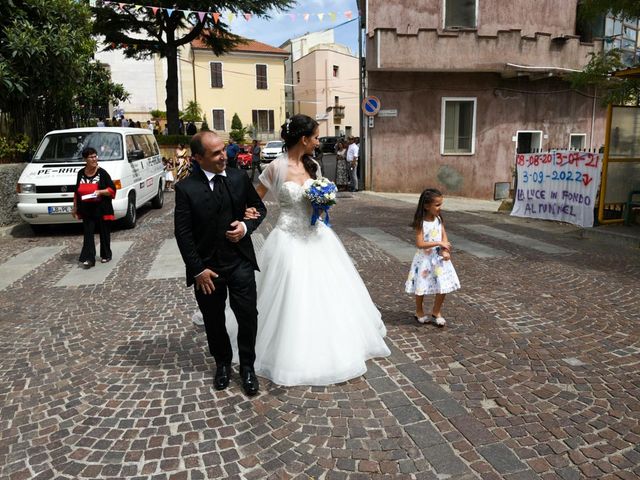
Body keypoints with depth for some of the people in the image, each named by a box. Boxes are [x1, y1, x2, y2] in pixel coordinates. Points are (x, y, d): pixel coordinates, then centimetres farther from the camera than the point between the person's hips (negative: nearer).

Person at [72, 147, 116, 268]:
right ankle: (89, 258, -5)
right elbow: (77, 192, 16)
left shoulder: (102, 173, -5)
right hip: (87, 210, 3)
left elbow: (112, 189, -5)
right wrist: (75, 207, 17)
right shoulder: (81, 173, 7)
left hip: (102, 209, -3)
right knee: (88, 234, -3)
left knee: (104, 233, 8)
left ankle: (106, 255, 23)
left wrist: (100, 192, -21)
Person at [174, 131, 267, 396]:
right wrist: (198, 269, -11)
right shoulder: (186, 188, -9)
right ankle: (222, 363, 38)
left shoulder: (239, 178, -1)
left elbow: (259, 208, 11)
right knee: (214, 321, 15)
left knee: (248, 316, 3)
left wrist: (246, 226, -10)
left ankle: (247, 366, 25)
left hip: (240, 262, 1)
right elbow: (183, 233, -8)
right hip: (206, 267, -1)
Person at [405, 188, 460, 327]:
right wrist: (439, 243, -24)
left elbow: (444, 235, 2)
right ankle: (419, 312, 32)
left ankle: (436, 312, 25)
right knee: (421, 287, 9)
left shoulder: (438, 218, 1)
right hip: (425, 259, -5)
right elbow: (420, 244, -22)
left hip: (439, 258, 5)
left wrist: (445, 250, -15)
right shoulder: (421, 223, -17)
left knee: (443, 286, 5)